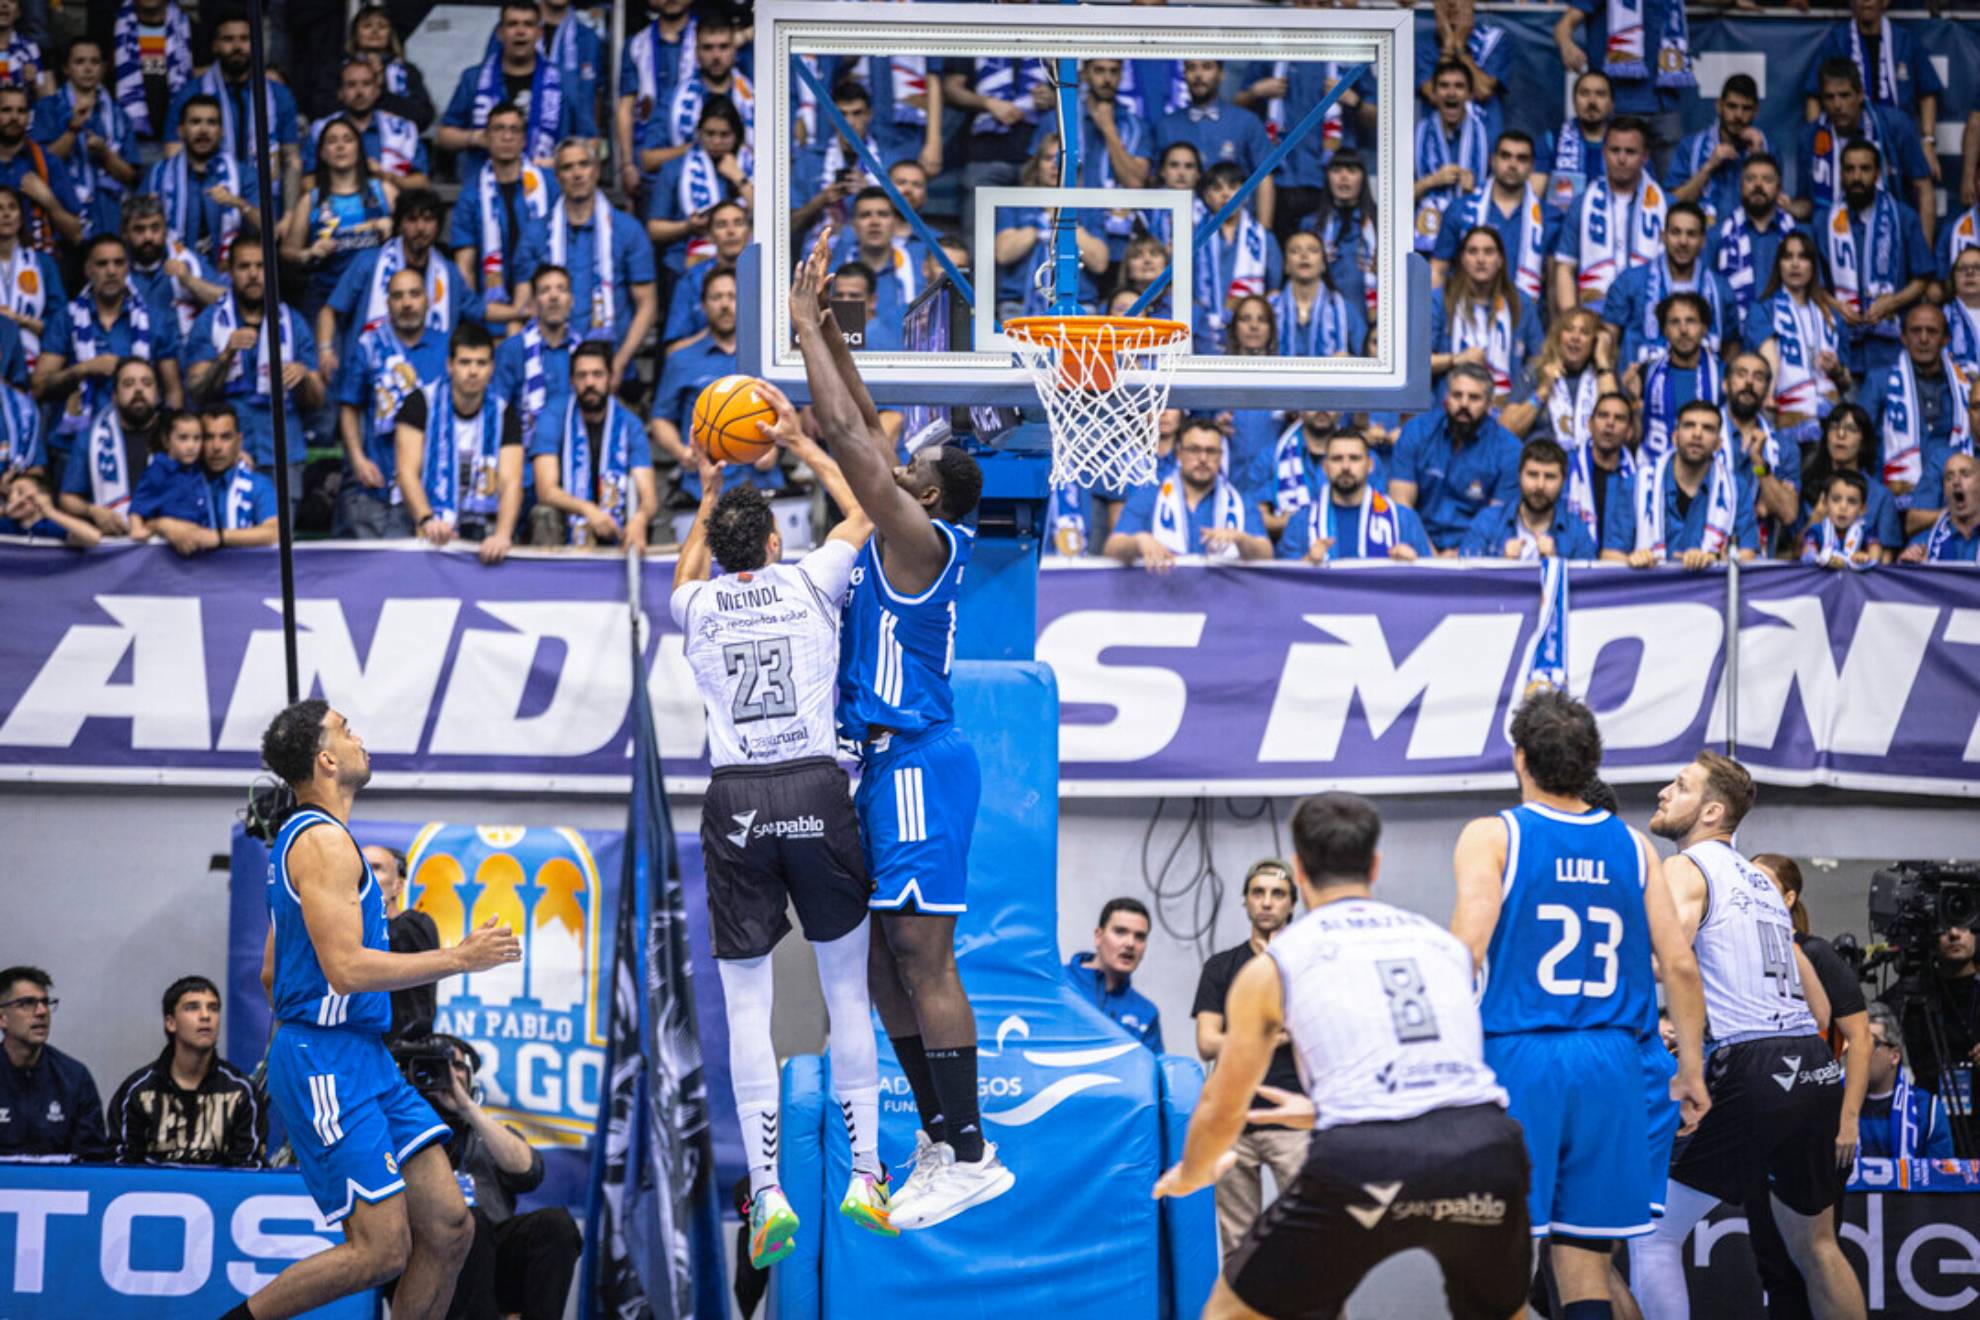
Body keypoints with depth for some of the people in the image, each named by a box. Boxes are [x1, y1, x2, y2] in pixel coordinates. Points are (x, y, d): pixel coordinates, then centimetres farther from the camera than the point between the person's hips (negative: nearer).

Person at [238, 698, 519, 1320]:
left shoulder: (301, 839, 18)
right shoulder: (324, 841, -14)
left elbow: (272, 972, 24)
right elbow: (346, 967, -23)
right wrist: (459, 958, -15)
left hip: (364, 1059, 10)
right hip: (327, 1061, -10)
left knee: (449, 1227, 3)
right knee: (381, 1250, -12)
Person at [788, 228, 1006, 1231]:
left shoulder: (919, 538, -12)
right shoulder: (913, 538, 13)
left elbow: (849, 434, -15)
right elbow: (859, 428, 20)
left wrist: (805, 327, -8)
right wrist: (823, 321, 17)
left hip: (914, 763, -10)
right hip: (887, 762, 10)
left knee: (921, 957, -11)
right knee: (886, 963, 11)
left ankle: (969, 1155, -12)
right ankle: (941, 1139, 14)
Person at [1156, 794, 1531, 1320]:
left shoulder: (1271, 967, 16)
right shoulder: (1445, 944, 26)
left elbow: (1222, 1112, 26)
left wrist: (1189, 1175, 49)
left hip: (1363, 1162, -3)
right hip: (1483, 1148, 3)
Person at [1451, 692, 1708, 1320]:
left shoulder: (1493, 837, -1)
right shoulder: (1631, 846, 10)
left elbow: (1467, 949, -14)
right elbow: (1680, 965, 6)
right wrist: (1691, 1069, 15)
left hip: (1517, 1056, -4)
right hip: (1610, 1064, 4)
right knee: (1584, 1258, 8)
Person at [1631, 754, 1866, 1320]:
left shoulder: (1684, 869, 0)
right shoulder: (1760, 879, 24)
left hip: (1750, 1069, -8)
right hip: (1817, 1070, 8)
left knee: (1653, 1240, -1)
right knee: (1815, 1245, 22)